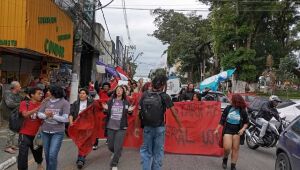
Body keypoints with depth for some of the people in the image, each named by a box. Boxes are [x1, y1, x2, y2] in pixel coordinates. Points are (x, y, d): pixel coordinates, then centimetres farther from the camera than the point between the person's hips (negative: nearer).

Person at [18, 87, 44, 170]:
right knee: (23, 155, -6)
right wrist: (38, 108, -29)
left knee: (38, 152, 19)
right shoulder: (24, 103, -6)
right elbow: (25, 114, -23)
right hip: (25, 134, -3)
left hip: (37, 134, 3)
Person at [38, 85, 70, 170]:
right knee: (47, 154, 17)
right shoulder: (46, 102, 3)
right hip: (45, 131, 5)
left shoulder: (64, 103, -10)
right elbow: (39, 114, 1)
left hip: (57, 132, -5)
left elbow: (65, 119, -14)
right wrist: (46, 115, -20)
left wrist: (53, 116, -22)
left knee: (52, 155, -10)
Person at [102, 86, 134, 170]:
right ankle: (116, 153, 45)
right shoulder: (110, 101, 4)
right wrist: (106, 109, -16)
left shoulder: (126, 102, 2)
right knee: (110, 146, 11)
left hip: (121, 127, -2)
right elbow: (106, 113, 6)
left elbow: (129, 114, 10)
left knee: (118, 147, -4)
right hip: (110, 126, 2)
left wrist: (130, 111, -13)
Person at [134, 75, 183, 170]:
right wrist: (180, 126, 5)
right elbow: (174, 113, -6)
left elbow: (139, 112, -2)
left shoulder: (145, 95, -2)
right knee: (158, 152, 13)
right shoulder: (165, 96, -9)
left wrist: (136, 127, 6)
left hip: (147, 127, 2)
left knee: (146, 151, 15)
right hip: (159, 128, -2)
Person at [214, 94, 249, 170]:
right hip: (227, 130, 0)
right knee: (227, 148, -11)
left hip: (237, 131, 0)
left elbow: (246, 122, 6)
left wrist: (243, 129, -12)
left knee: (235, 149, 3)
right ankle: (225, 159, 21)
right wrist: (217, 129, 2)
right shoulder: (228, 108, -2)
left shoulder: (242, 111, -4)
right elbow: (222, 120, 4)